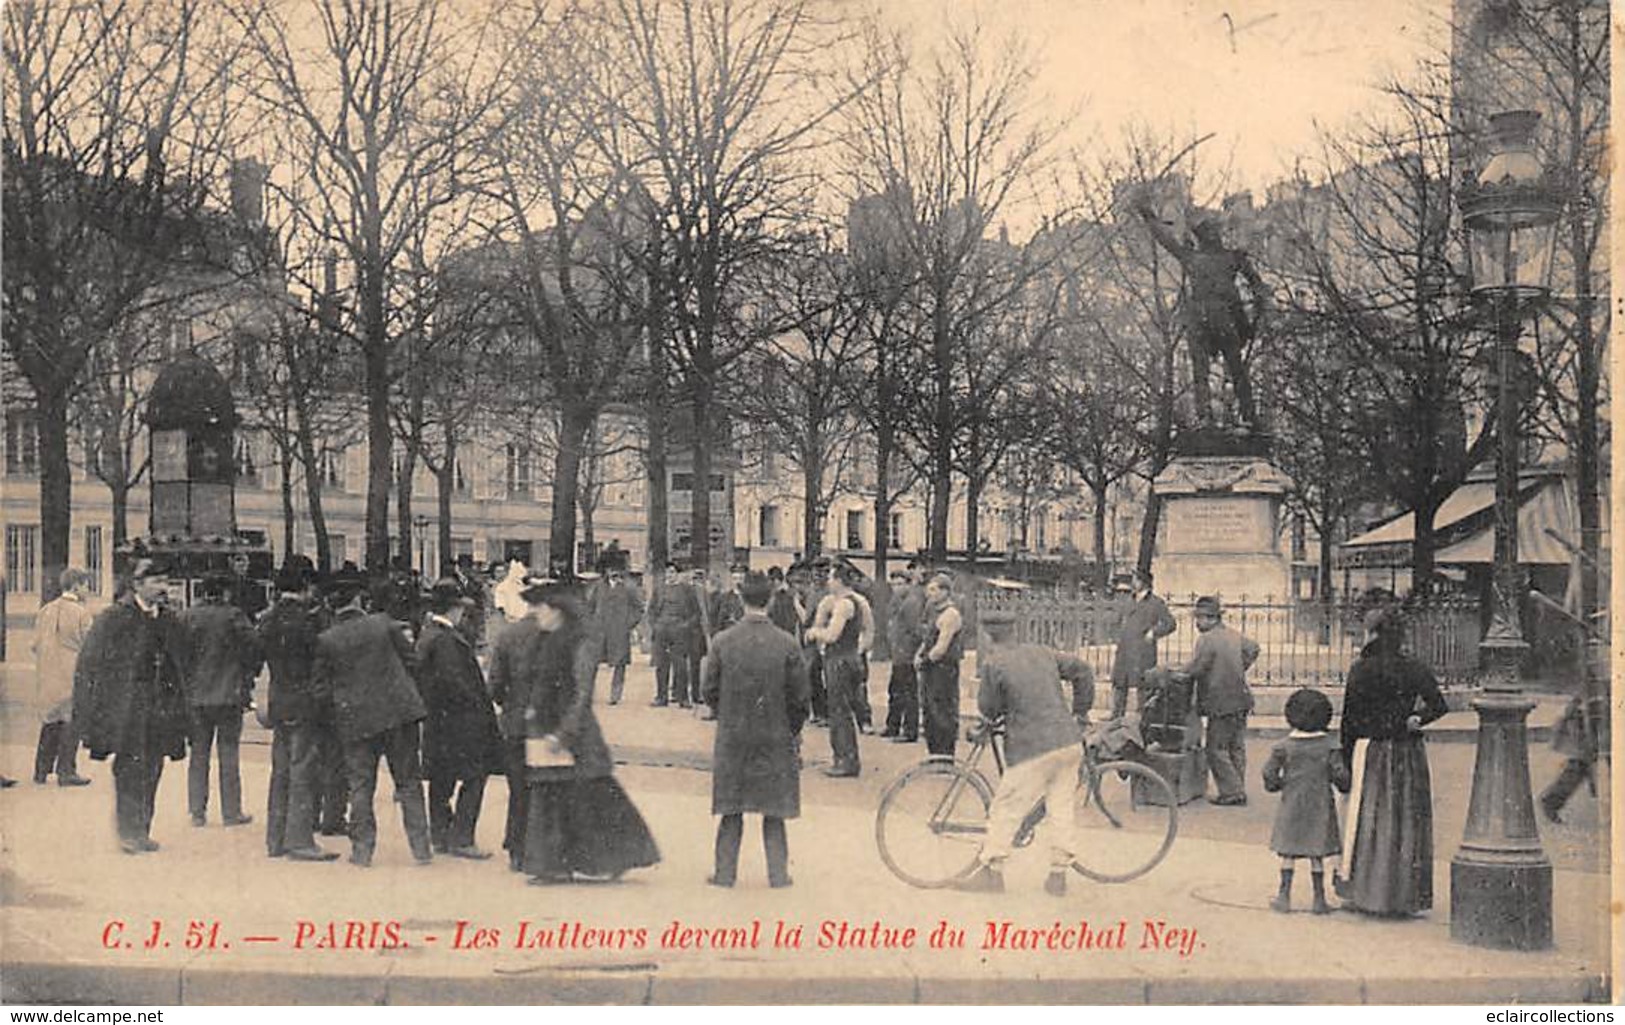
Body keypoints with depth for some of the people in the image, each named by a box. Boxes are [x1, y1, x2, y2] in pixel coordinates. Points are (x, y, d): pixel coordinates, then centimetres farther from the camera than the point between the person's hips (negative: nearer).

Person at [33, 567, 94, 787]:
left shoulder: (46, 610, 8)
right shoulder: (81, 613, -10)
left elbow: (36, 644, 9)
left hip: (48, 677, 6)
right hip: (73, 675, -6)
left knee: (50, 721, 15)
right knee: (71, 721, 0)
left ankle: (41, 770, 18)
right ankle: (66, 771, -1)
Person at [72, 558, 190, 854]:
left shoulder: (169, 621, 12)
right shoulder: (113, 619, -4)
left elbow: (177, 668, 17)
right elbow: (89, 666, -5)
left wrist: (179, 715, 12)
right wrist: (93, 716, -10)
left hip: (160, 712, 5)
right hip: (126, 713, -5)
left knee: (151, 774, 7)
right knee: (129, 772, -5)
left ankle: (142, 831, 15)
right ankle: (127, 833, 3)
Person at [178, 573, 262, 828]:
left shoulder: (185, 618, 1)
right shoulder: (233, 616, -8)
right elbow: (254, 649, -10)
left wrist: (182, 685, 11)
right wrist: (248, 678, 6)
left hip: (195, 696, 3)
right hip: (229, 695, -3)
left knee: (198, 754, 10)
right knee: (229, 754, 5)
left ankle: (197, 811, 10)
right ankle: (231, 812, 7)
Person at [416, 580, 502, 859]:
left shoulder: (427, 634, 12)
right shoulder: (444, 640, -19)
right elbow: (453, 681, -24)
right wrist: (479, 706, -13)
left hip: (437, 720, 10)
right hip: (458, 720, -10)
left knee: (441, 779, 15)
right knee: (473, 777, -5)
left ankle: (440, 836, 22)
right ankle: (461, 839, -4)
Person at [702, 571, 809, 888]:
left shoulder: (722, 642, -6)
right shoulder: (787, 644, -9)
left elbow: (710, 692, 0)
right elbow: (799, 698, -4)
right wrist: (791, 731, 12)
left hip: (732, 739, 1)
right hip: (775, 739, -1)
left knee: (731, 810, 11)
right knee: (773, 811, 10)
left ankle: (725, 872, 14)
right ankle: (778, 873, 12)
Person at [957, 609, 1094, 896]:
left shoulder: (992, 662, -4)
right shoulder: (1041, 653, 14)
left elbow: (989, 708, 0)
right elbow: (1082, 671, 20)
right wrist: (1080, 712, 27)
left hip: (1033, 748, -6)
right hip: (1070, 742, 6)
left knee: (1006, 810, 3)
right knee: (1062, 807, 11)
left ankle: (991, 871, 7)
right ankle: (1059, 874, 14)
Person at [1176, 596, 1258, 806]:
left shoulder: (1207, 639, -15)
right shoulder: (1233, 635, 11)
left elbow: (1195, 668, -19)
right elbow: (1252, 648, 28)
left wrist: (1178, 675, -1)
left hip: (1222, 703, -8)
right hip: (1240, 700, 8)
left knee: (1217, 749, -2)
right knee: (1236, 747, 13)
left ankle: (1232, 792, -3)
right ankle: (1239, 790, 18)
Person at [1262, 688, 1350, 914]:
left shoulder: (1284, 746, -5)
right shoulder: (1329, 747, -6)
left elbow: (1269, 773, -7)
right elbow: (1339, 774, -9)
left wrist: (1279, 785, 13)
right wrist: (1346, 787, 12)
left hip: (1291, 805, 0)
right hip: (1320, 806, 0)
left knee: (1288, 852, 9)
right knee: (1317, 854, 6)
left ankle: (1284, 895, 10)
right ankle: (1319, 899, 9)